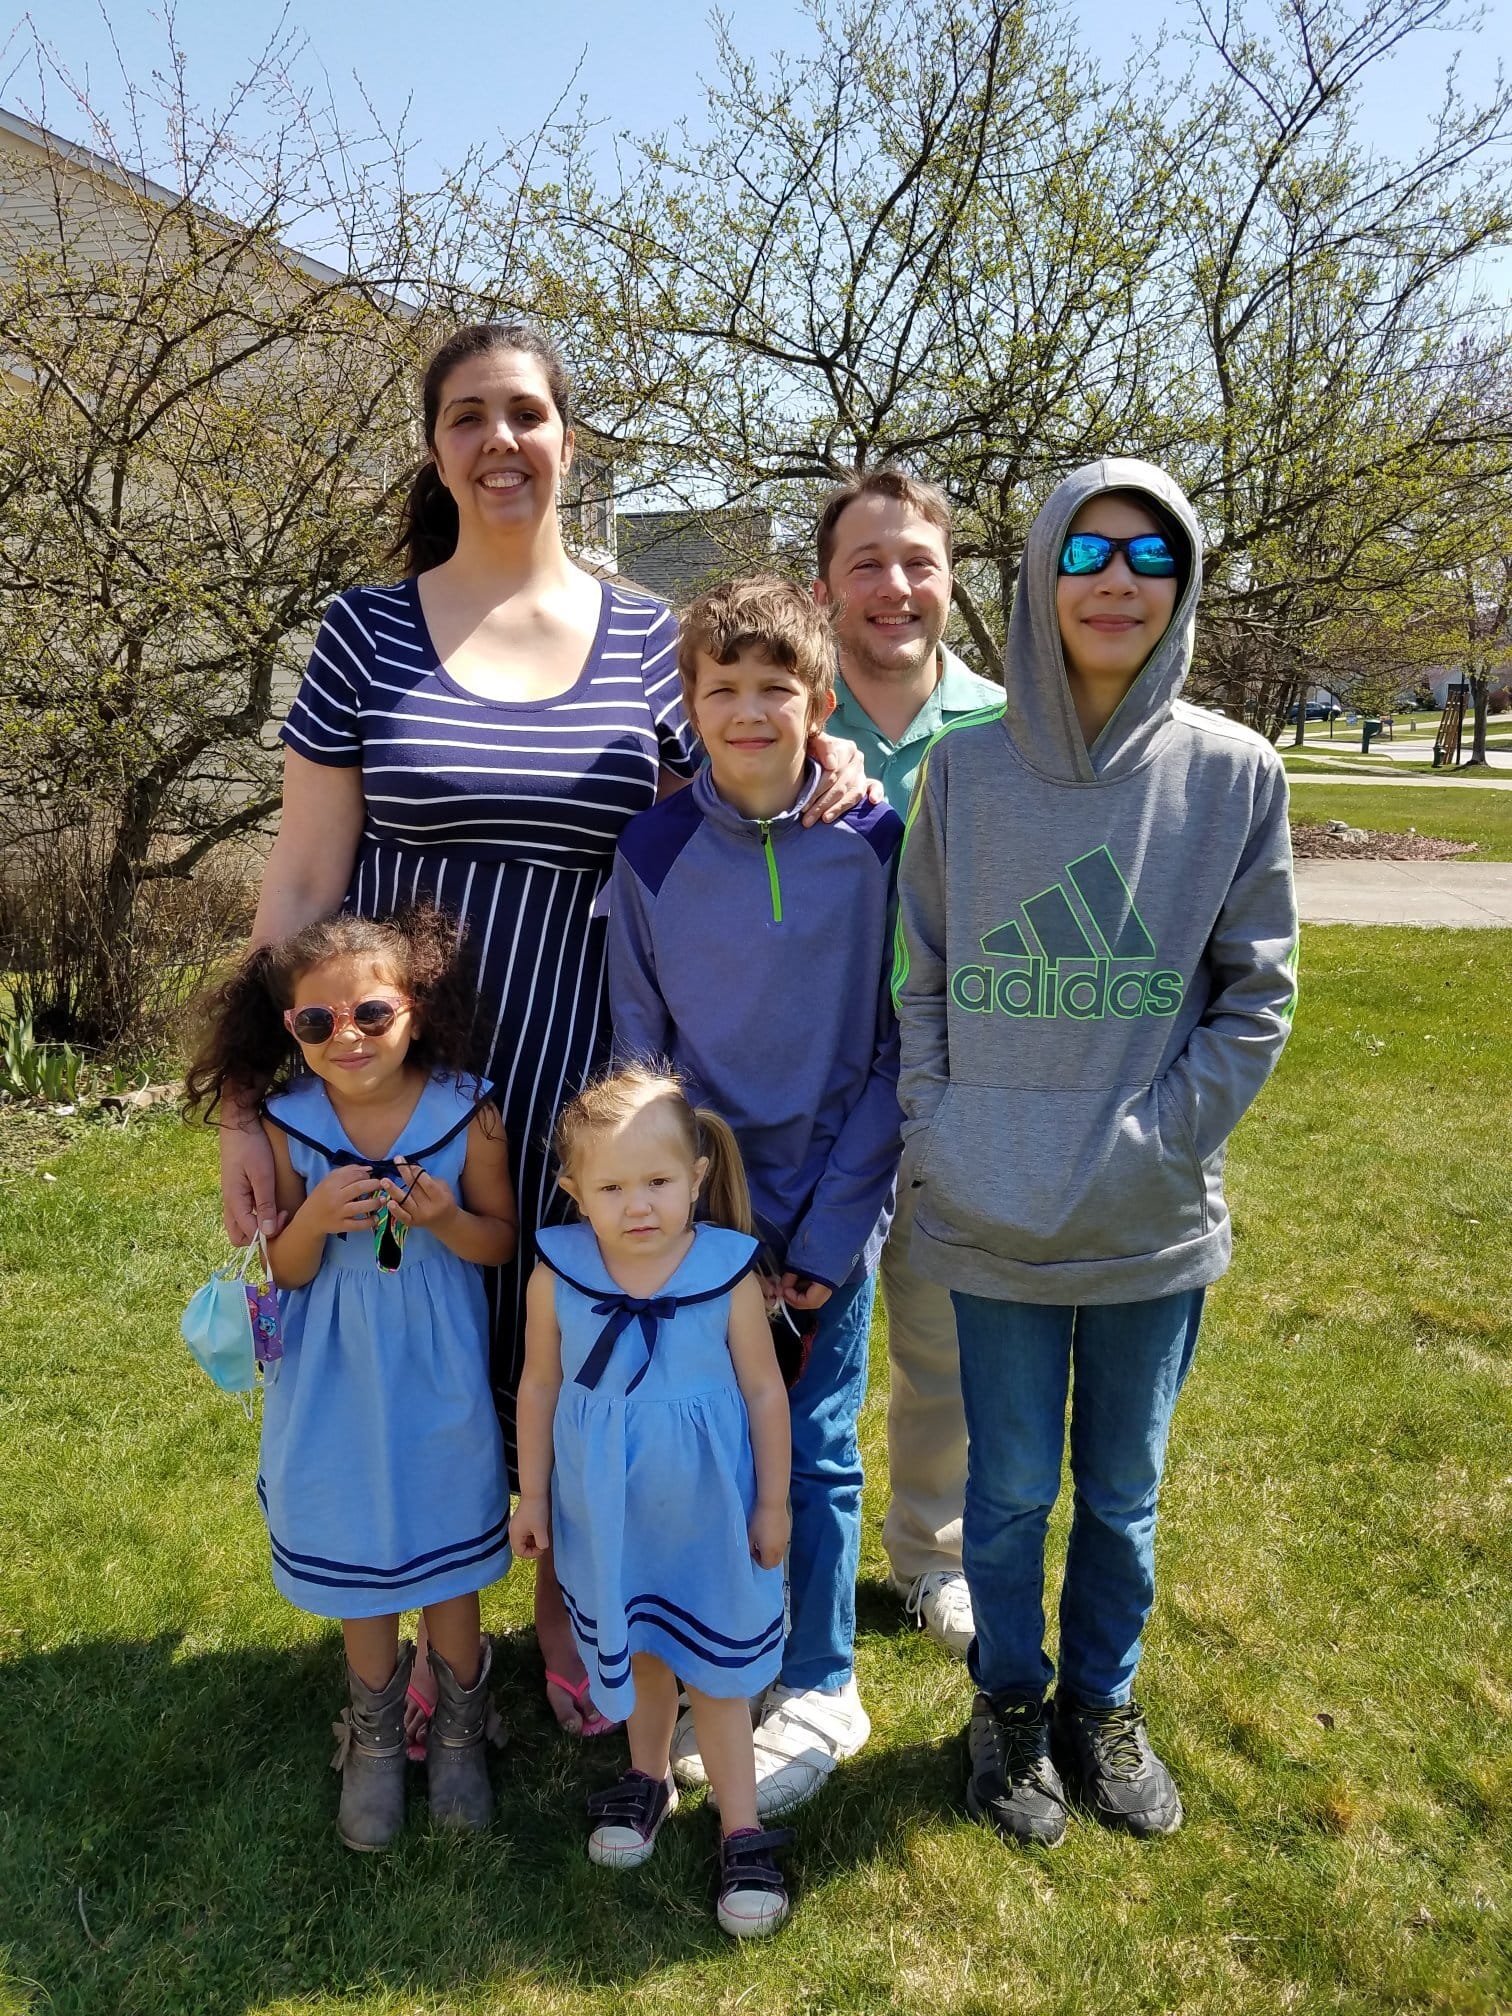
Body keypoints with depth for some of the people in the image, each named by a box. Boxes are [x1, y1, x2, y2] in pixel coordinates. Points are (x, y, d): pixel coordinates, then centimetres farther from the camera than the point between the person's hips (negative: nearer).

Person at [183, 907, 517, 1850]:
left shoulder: (466, 1115, -15)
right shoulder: (290, 1126, -11)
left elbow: (503, 1241, -5)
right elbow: (285, 1272, -6)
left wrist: (446, 1218, -26)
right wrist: (315, 1218, -27)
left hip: (437, 1383, -1)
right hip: (337, 1385, 2)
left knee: (450, 1558, 13)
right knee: (357, 1561, 17)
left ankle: (460, 1726, 39)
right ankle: (376, 1735, 42)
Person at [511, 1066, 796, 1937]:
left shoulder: (728, 1274, -19)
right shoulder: (558, 1275, -14)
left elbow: (765, 1391, -9)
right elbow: (541, 1385, -1)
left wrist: (772, 1503, -3)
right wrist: (533, 1492, 7)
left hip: (705, 1512, -2)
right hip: (604, 1514, 2)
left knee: (717, 1667, 11)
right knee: (634, 1651, 22)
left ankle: (743, 1834, 28)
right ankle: (649, 1781, 47)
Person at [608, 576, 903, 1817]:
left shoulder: (875, 846, -6)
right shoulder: (653, 853, -4)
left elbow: (895, 1052, -4)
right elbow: (638, 1056, 1)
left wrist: (828, 1236, -8)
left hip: (832, 1211, -1)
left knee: (813, 1452, 8)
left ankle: (819, 1690, 29)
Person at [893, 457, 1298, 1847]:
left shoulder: (1234, 772, -3)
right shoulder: (966, 766, -2)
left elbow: (1256, 997, -1)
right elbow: (920, 981, 3)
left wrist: (1155, 1146, -10)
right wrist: (940, 1142, -6)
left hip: (1156, 1222, 1)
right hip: (995, 1216, 0)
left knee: (1125, 1487, 17)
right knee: (1011, 1486, 14)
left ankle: (1103, 1704, 41)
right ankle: (1011, 1704, 38)